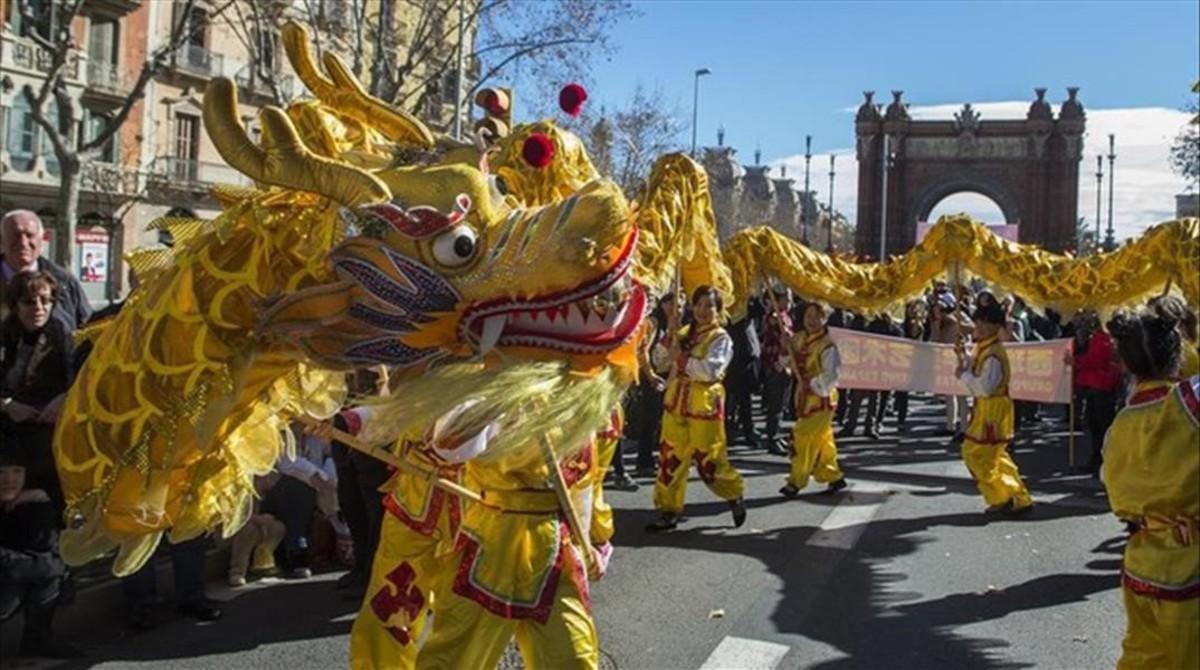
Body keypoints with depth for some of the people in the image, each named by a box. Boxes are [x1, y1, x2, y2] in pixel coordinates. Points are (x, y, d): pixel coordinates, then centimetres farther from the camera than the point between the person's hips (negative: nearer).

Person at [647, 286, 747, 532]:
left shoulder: (721, 338, -6)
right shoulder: (684, 333, 13)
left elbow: (710, 371, -20)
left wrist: (682, 358, -20)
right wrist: (670, 336, 2)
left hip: (704, 405, -6)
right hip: (676, 403, 6)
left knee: (708, 462, -1)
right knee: (670, 459, 6)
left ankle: (734, 496, 25)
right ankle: (668, 512, 15)